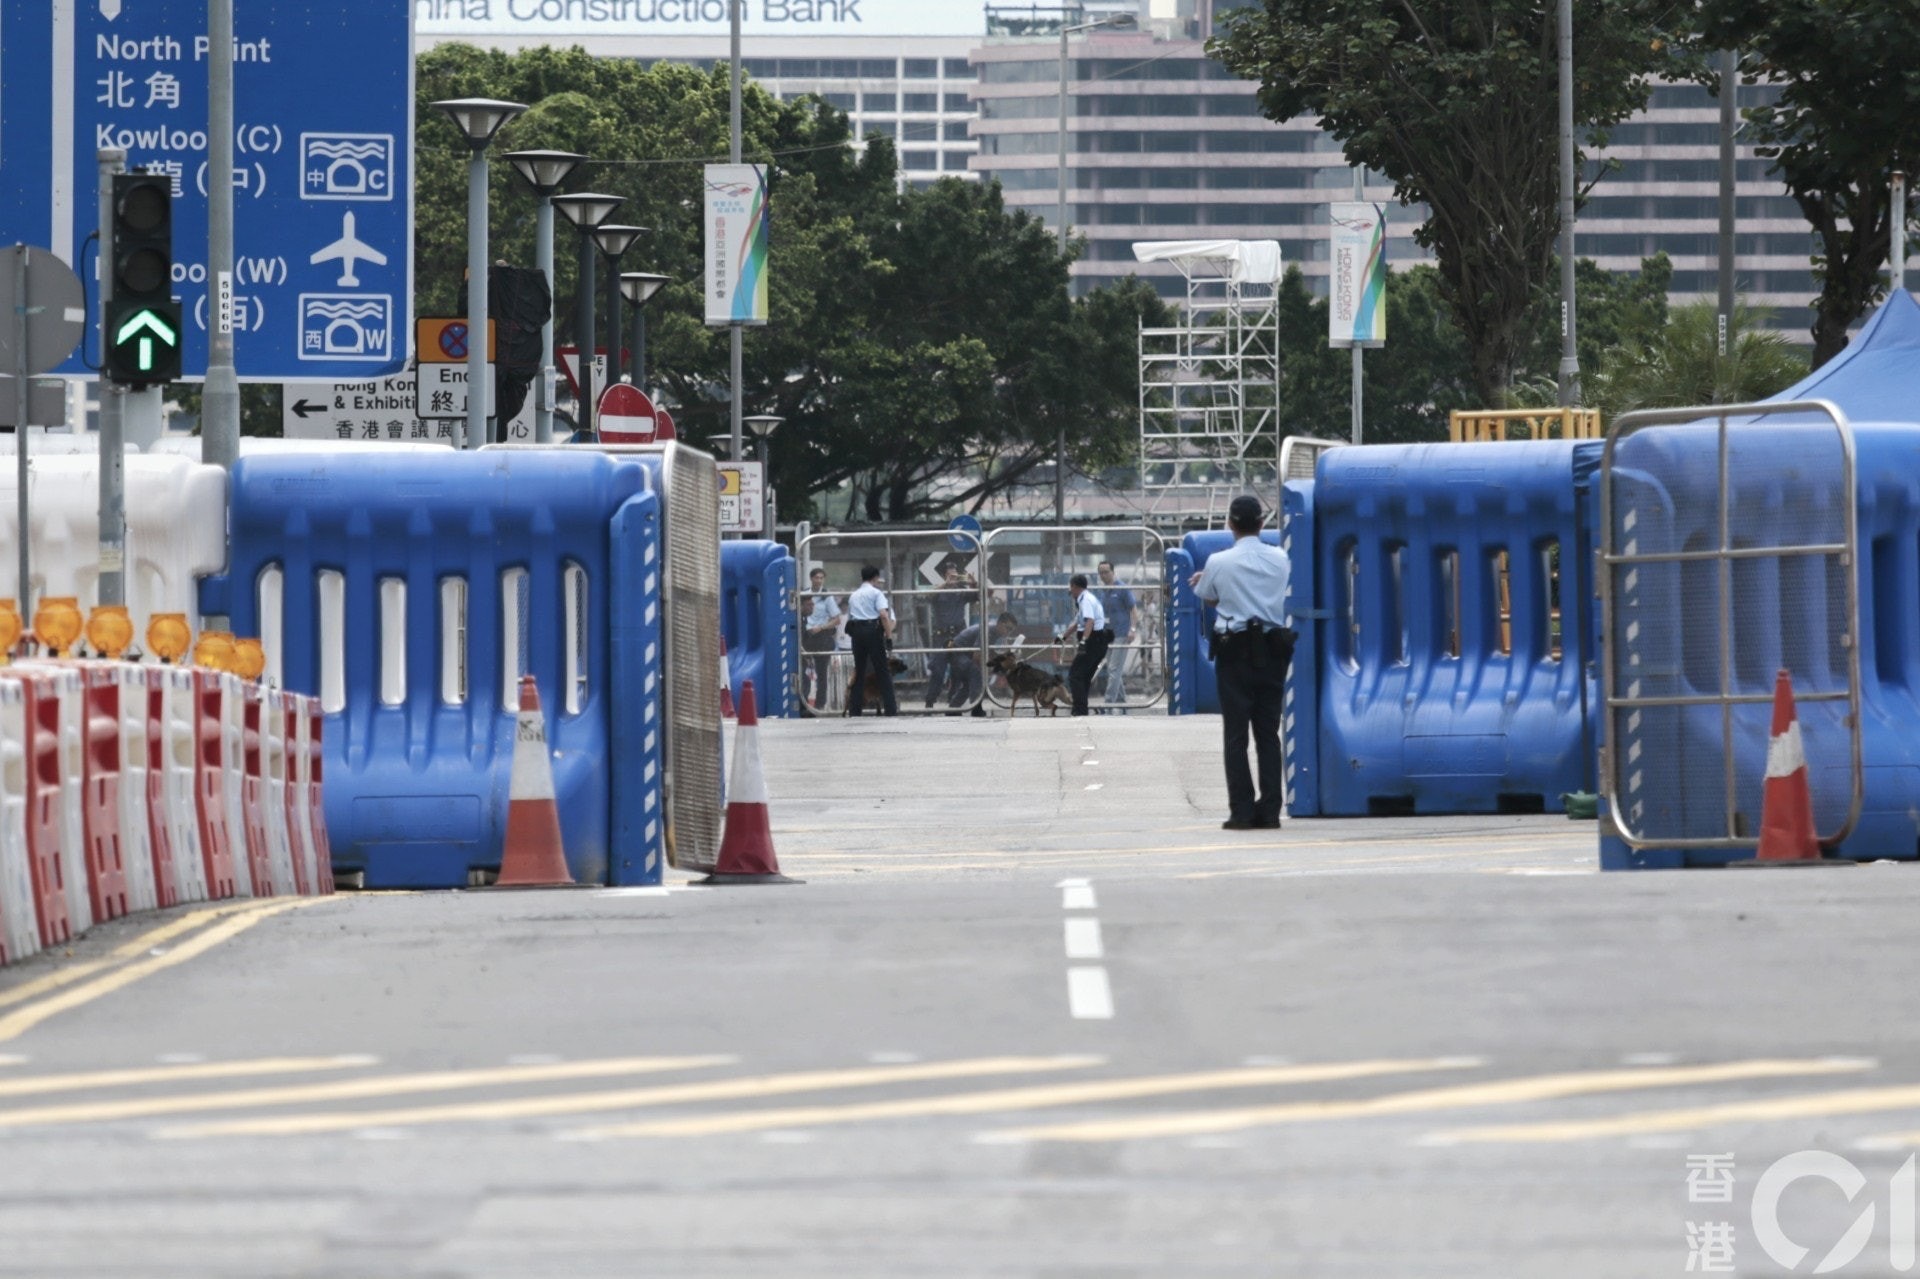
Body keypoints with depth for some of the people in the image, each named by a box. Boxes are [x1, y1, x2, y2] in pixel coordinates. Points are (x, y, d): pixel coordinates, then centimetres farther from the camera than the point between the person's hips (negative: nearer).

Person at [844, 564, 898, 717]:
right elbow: (884, 615, -12)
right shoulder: (876, 593, 1)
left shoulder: (853, 596, 18)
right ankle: (890, 708, -7)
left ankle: (854, 708, 7)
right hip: (873, 630, -5)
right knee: (882, 671, -2)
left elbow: (849, 619, 16)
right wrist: (889, 635, -9)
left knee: (859, 671, 10)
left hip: (856, 631, 5)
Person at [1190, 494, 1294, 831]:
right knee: (1269, 733, 6)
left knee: (1236, 733, 0)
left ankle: (1242, 811, -5)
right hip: (1272, 649, 3)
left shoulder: (1219, 563, -8)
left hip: (1235, 650, -3)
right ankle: (1270, 811, 3)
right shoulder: (1279, 559, 3)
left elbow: (1208, 598, 5)